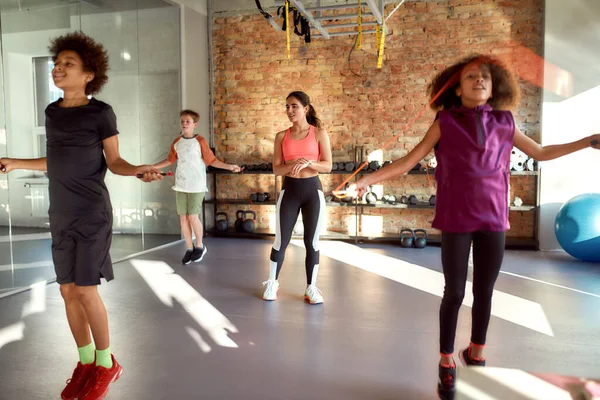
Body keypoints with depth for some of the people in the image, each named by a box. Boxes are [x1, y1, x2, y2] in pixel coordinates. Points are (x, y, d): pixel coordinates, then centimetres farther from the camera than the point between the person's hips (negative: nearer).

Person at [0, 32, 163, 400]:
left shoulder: (101, 112, -8)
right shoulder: (52, 112, 9)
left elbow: (114, 161, -6)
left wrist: (139, 171, -25)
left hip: (93, 214, -6)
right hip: (61, 216, 6)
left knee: (86, 290, -4)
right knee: (68, 290, 9)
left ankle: (106, 364, 16)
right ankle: (86, 362, 25)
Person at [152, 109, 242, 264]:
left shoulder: (200, 141, -7)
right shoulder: (177, 142, 7)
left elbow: (211, 160, -6)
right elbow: (170, 160, 18)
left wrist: (229, 167, -17)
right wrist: (151, 167, 18)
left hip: (196, 185, -5)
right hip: (180, 185, 5)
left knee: (193, 216, -6)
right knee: (183, 217, 5)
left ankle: (200, 246, 16)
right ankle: (189, 248, 18)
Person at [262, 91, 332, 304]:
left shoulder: (319, 133, -1)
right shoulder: (281, 136, 4)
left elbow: (328, 166, -5)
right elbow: (276, 169, 0)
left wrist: (308, 162, -21)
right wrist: (293, 164, -18)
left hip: (313, 190, -1)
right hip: (289, 190, 1)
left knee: (312, 241, 5)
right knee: (281, 239, 6)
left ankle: (311, 287, 18)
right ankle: (272, 283, 24)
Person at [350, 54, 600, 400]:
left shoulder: (504, 122, 6)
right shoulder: (446, 122, -2)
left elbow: (542, 153, 19)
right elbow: (408, 162, -2)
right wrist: (369, 179, -10)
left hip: (493, 218, 3)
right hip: (457, 219, -3)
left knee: (485, 292, 12)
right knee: (454, 292, 3)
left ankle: (476, 354, 35)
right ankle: (447, 363, 21)